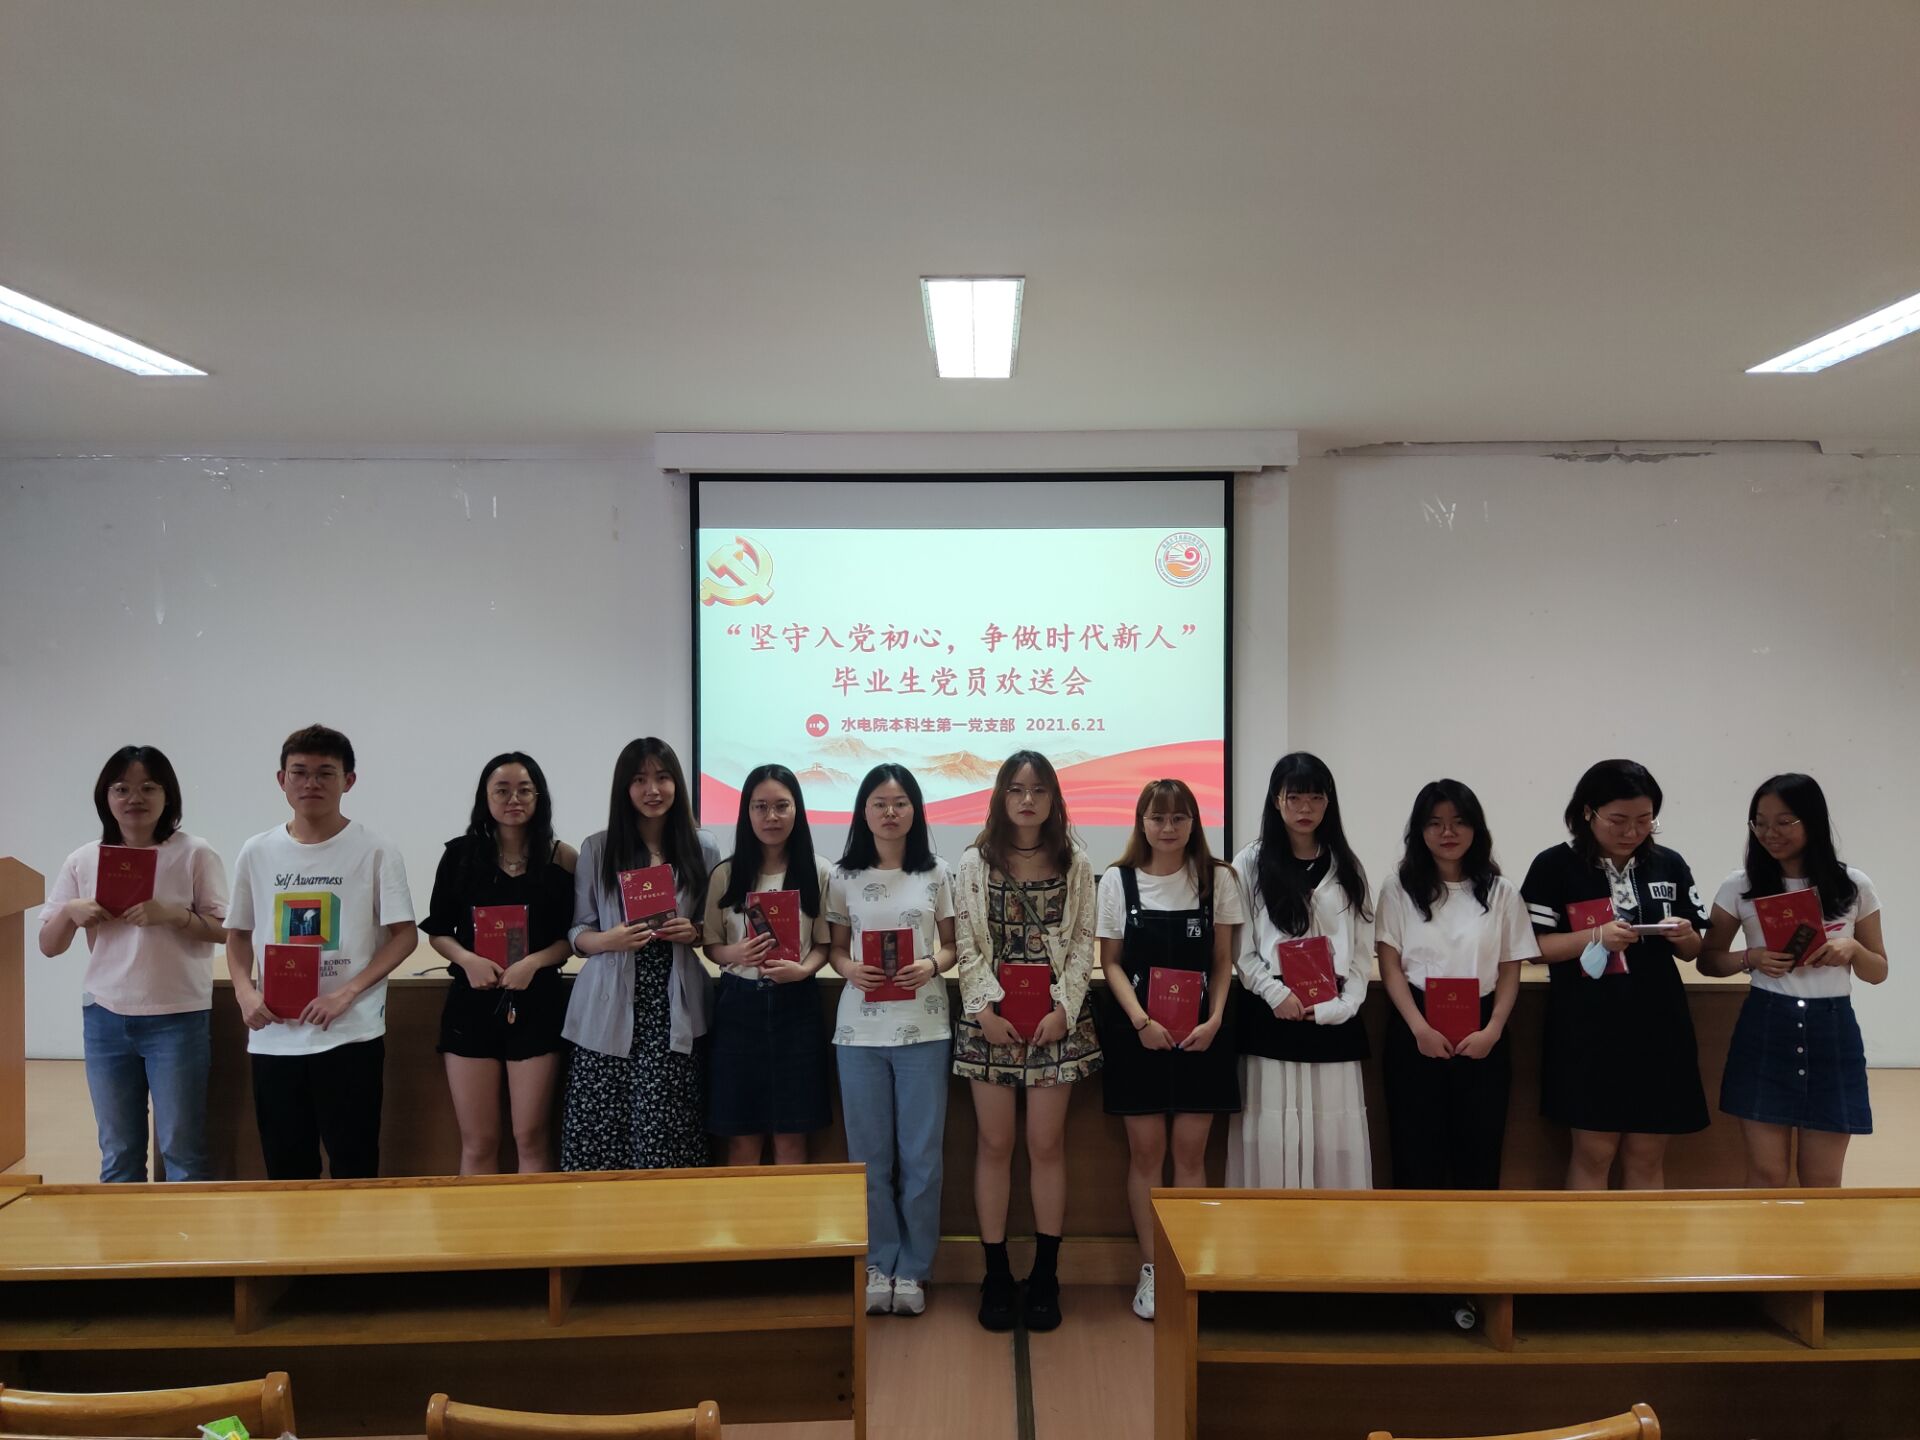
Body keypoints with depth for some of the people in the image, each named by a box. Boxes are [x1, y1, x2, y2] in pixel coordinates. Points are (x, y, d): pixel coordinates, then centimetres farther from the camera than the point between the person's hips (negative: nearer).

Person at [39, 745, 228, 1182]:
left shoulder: (194, 854, -4)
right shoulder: (83, 861, 6)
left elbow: (226, 931, -6)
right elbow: (48, 946, 10)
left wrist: (172, 914, -21)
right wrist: (70, 913, -10)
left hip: (178, 1018, -4)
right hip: (105, 1017, 4)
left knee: (182, 1151, 2)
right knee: (117, 1154, 14)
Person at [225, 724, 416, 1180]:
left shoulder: (375, 852, -5)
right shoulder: (256, 853, 6)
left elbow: (404, 935, -5)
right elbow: (238, 934, 15)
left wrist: (346, 993, -15)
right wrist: (245, 992, -3)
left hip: (351, 1034, -3)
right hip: (273, 1036, 4)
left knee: (353, 1167, 1)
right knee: (285, 1170, 12)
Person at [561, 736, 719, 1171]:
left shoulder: (702, 849, 8)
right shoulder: (596, 849, 6)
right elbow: (577, 931, 7)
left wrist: (694, 934, -6)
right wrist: (607, 940, -13)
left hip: (674, 1013, 0)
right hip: (609, 1014, 0)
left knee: (665, 1141, -5)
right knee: (598, 1140, -4)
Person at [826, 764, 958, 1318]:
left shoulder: (936, 874, 3)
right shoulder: (843, 877, 2)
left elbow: (952, 945, 8)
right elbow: (836, 948, 8)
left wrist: (932, 965, -13)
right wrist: (849, 969, -13)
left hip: (922, 1028, 0)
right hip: (859, 1030, 0)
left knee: (920, 1154, 5)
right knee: (869, 1153, 7)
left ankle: (913, 1267, 18)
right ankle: (879, 1262, 21)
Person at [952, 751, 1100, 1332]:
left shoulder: (1074, 865, 5)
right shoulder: (975, 863, 3)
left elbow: (1083, 942, 2)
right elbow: (966, 945, 0)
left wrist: (1064, 1007, -9)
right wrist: (984, 1007, -11)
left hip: (1056, 1017, 0)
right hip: (990, 1017, 0)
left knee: (1046, 1145, 3)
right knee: (994, 1145, 4)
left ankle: (1045, 1277, 14)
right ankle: (997, 1277, 14)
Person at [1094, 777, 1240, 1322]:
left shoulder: (1216, 879, 3)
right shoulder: (1118, 881, 0)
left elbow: (1222, 963, 5)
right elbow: (1111, 963, 1)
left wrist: (1214, 1020, -10)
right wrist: (1141, 1020, -13)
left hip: (1199, 1032, 1)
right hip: (1137, 1031, 0)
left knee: (1190, 1150, 3)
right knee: (1145, 1150, 4)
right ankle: (1150, 1270, 14)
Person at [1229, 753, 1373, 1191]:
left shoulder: (1346, 868, 12)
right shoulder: (1250, 864, 3)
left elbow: (1361, 950, 8)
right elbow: (1241, 950, 0)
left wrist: (1341, 1005, -6)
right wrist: (1277, 994, -14)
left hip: (1334, 1023, 3)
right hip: (1271, 1021, -2)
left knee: (1335, 1138, 3)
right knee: (1271, 1138, -3)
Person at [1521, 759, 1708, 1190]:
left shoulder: (1669, 865, 6)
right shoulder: (1555, 865, -5)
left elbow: (1692, 951, 13)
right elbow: (1533, 945, -7)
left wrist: (1683, 936, -10)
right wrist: (1597, 936, -21)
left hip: (1658, 1025, 4)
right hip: (1587, 1030, -4)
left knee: (1647, 1155, 10)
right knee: (1594, 1152, 2)